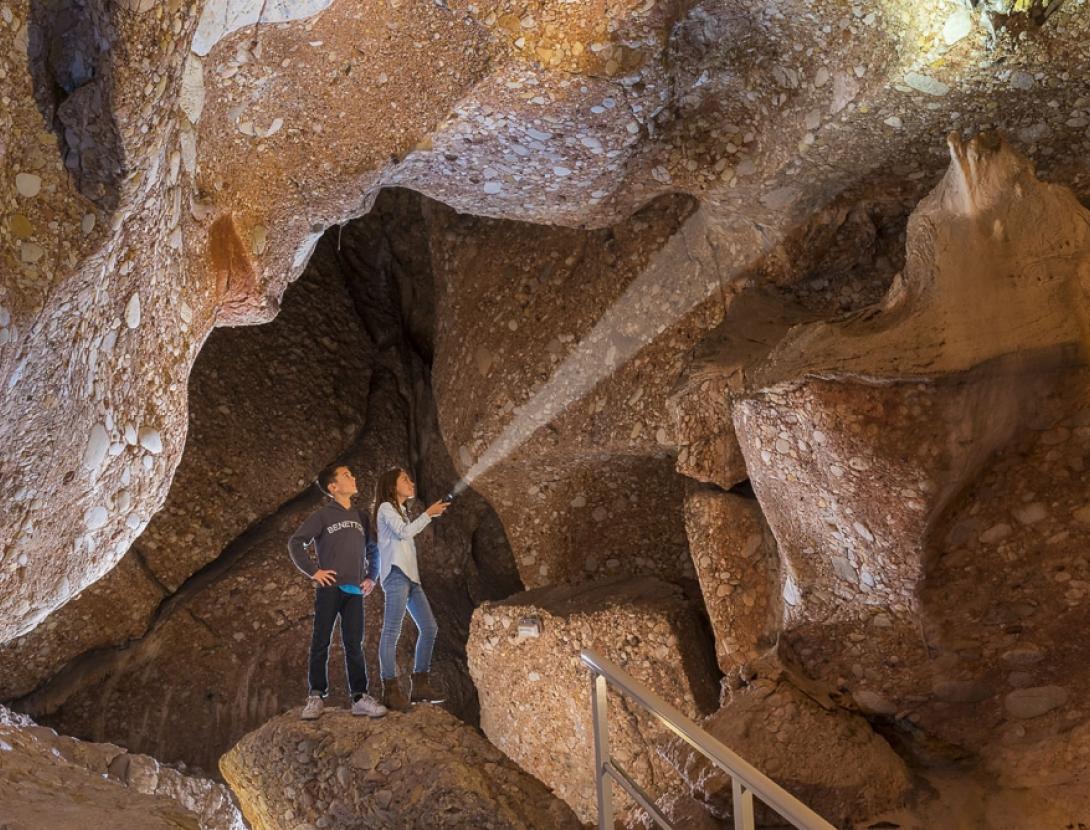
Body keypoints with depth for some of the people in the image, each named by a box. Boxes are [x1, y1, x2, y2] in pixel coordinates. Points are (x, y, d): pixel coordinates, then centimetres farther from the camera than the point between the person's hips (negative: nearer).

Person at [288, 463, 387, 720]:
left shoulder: (361, 517, 14)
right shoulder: (322, 515, -1)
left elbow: (372, 550, 22)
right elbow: (295, 543, -3)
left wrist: (371, 577, 10)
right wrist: (313, 571, -9)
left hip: (355, 591, 4)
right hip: (329, 589, -4)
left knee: (354, 645, 4)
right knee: (321, 643, 0)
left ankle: (360, 697, 4)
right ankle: (316, 696, 4)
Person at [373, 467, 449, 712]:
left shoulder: (400, 511, 28)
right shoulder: (386, 507, 2)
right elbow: (405, 531, -12)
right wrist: (428, 514, -7)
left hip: (410, 576, 10)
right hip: (396, 574, -10)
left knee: (429, 627, 5)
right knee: (392, 631, -12)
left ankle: (420, 685, 8)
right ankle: (391, 689, -14)